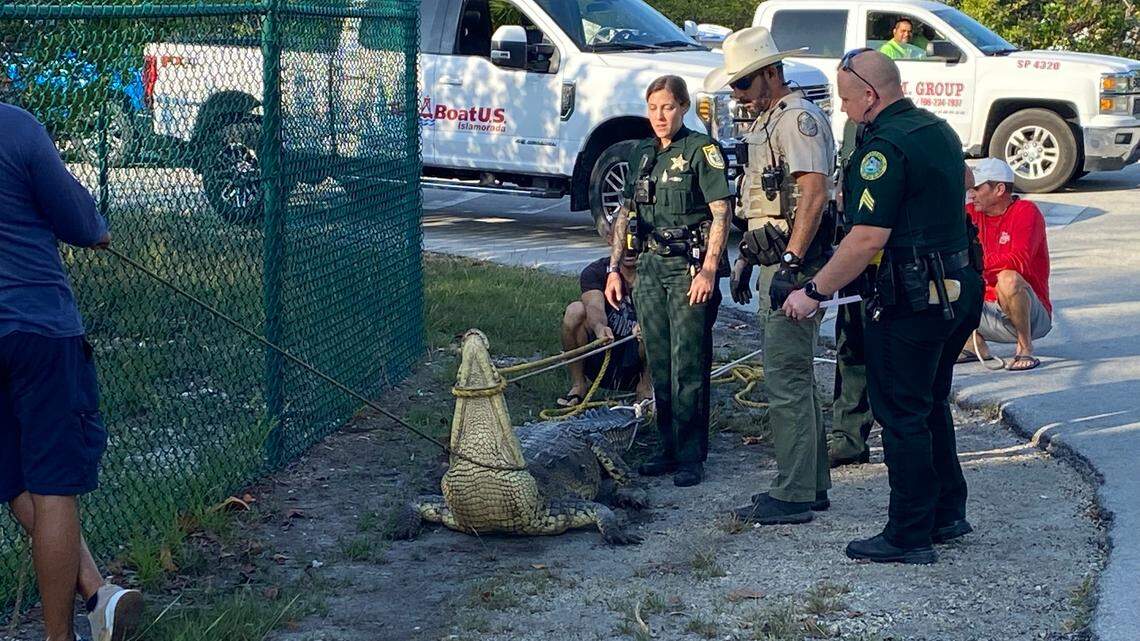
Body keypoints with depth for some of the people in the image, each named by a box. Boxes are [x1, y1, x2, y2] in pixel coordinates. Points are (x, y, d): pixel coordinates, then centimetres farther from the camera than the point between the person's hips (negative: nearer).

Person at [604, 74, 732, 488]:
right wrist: (614, 268, 13)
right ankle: (669, 448, 18)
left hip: (689, 265, -6)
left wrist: (708, 269, -18)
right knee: (659, 364, 9)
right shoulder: (642, 154, 14)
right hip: (650, 266, 6)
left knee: (688, 365, -6)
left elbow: (721, 213, -11)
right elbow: (624, 215, 19)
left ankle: (691, 456, 0)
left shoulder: (701, 150, -5)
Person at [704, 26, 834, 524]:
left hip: (794, 264, -11)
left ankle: (792, 496, -5)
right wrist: (747, 258, 25)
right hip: (776, 263, 11)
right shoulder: (767, 123, 20)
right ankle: (812, 484, 22)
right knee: (795, 375, 14)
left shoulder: (798, 118, -12)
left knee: (785, 378, -9)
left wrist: (790, 263, -27)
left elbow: (814, 194, -22)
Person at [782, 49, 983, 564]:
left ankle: (909, 536, 7)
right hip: (958, 288, 9)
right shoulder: (938, 129, 12)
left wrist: (814, 292, -17)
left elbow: (869, 238, -23)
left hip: (911, 301, -9)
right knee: (932, 406, 20)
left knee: (902, 416, 0)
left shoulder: (885, 145, -18)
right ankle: (948, 514, 29)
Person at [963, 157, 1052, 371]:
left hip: (1032, 316, -6)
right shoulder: (972, 213, 4)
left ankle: (1025, 350, -17)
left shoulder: (1026, 212, -13)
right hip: (989, 310, 6)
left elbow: (1020, 260, -29)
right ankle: (974, 344, 4)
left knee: (1008, 279, -37)